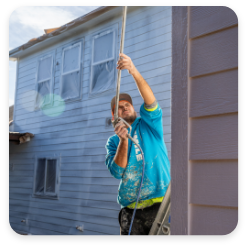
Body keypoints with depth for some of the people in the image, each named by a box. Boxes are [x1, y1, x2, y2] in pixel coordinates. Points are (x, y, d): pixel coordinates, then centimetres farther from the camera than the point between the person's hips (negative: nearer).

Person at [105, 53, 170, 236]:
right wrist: (123, 140, -13)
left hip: (159, 204, -2)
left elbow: (150, 101, -11)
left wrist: (134, 71, -24)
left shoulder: (149, 125, 9)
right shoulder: (113, 141, 14)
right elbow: (117, 172, -1)